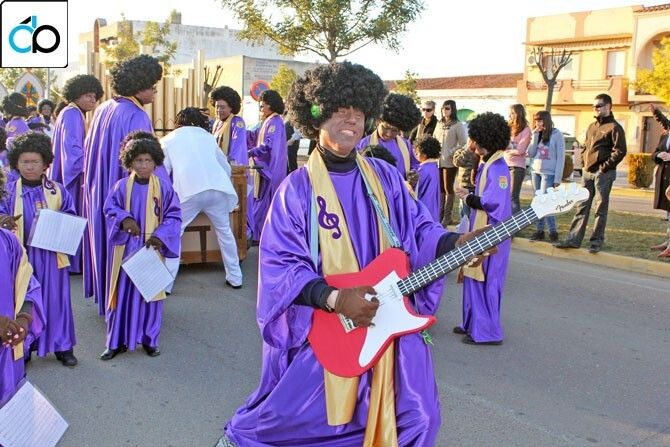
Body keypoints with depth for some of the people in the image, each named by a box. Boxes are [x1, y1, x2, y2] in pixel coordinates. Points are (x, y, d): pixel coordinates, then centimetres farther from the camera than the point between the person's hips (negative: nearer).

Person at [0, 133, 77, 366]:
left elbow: (71, 219, 5)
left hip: (52, 255, 0)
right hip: (21, 255, 0)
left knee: (56, 300, 7)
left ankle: (62, 346, 19)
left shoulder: (57, 190, 2)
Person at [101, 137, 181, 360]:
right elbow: (110, 208, 5)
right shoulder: (122, 186, -2)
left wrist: (160, 235, -16)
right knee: (122, 293, 6)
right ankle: (117, 341, 17)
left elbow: (173, 216, -2)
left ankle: (149, 339, 21)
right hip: (126, 248, 1)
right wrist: (124, 219, -16)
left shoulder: (164, 187, -4)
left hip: (152, 249, 0)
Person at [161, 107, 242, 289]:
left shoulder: (168, 139, 22)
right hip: (217, 187, 3)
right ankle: (235, 278, 27)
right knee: (224, 231, 21)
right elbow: (226, 167, 26)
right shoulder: (207, 136, 27)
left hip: (188, 191, -2)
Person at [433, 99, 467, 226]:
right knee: (440, 188, 10)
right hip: (437, 161, 5)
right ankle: (440, 214, 19)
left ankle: (448, 216, 7)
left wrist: (451, 153, -14)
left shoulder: (458, 125, -3)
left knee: (448, 188, 0)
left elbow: (463, 143, -7)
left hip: (449, 162, -5)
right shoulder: (439, 124, 13)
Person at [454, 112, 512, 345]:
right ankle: (472, 323, 27)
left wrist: (468, 198, -14)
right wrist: (470, 194, 4)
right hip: (480, 230, 10)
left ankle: (487, 331, 8)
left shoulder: (497, 168, -19)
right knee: (474, 278, 16)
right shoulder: (487, 165, 11)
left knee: (484, 281, -2)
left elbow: (494, 201, -26)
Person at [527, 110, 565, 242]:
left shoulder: (556, 134, -5)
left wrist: (557, 178, -12)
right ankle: (539, 231, 12)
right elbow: (531, 153, 5)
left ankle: (553, 232, -1)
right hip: (535, 172, 6)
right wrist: (535, 136, -5)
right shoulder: (537, 134, 12)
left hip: (548, 173, -6)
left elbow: (561, 157, -7)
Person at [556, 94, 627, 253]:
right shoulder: (592, 127, 17)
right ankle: (574, 239, 8)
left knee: (601, 208, 1)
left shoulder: (614, 127, -6)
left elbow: (620, 151, -14)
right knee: (582, 206, 6)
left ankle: (597, 241, 7)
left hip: (603, 173, -7)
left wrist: (605, 167, -14)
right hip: (587, 172, 7)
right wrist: (584, 162, 10)